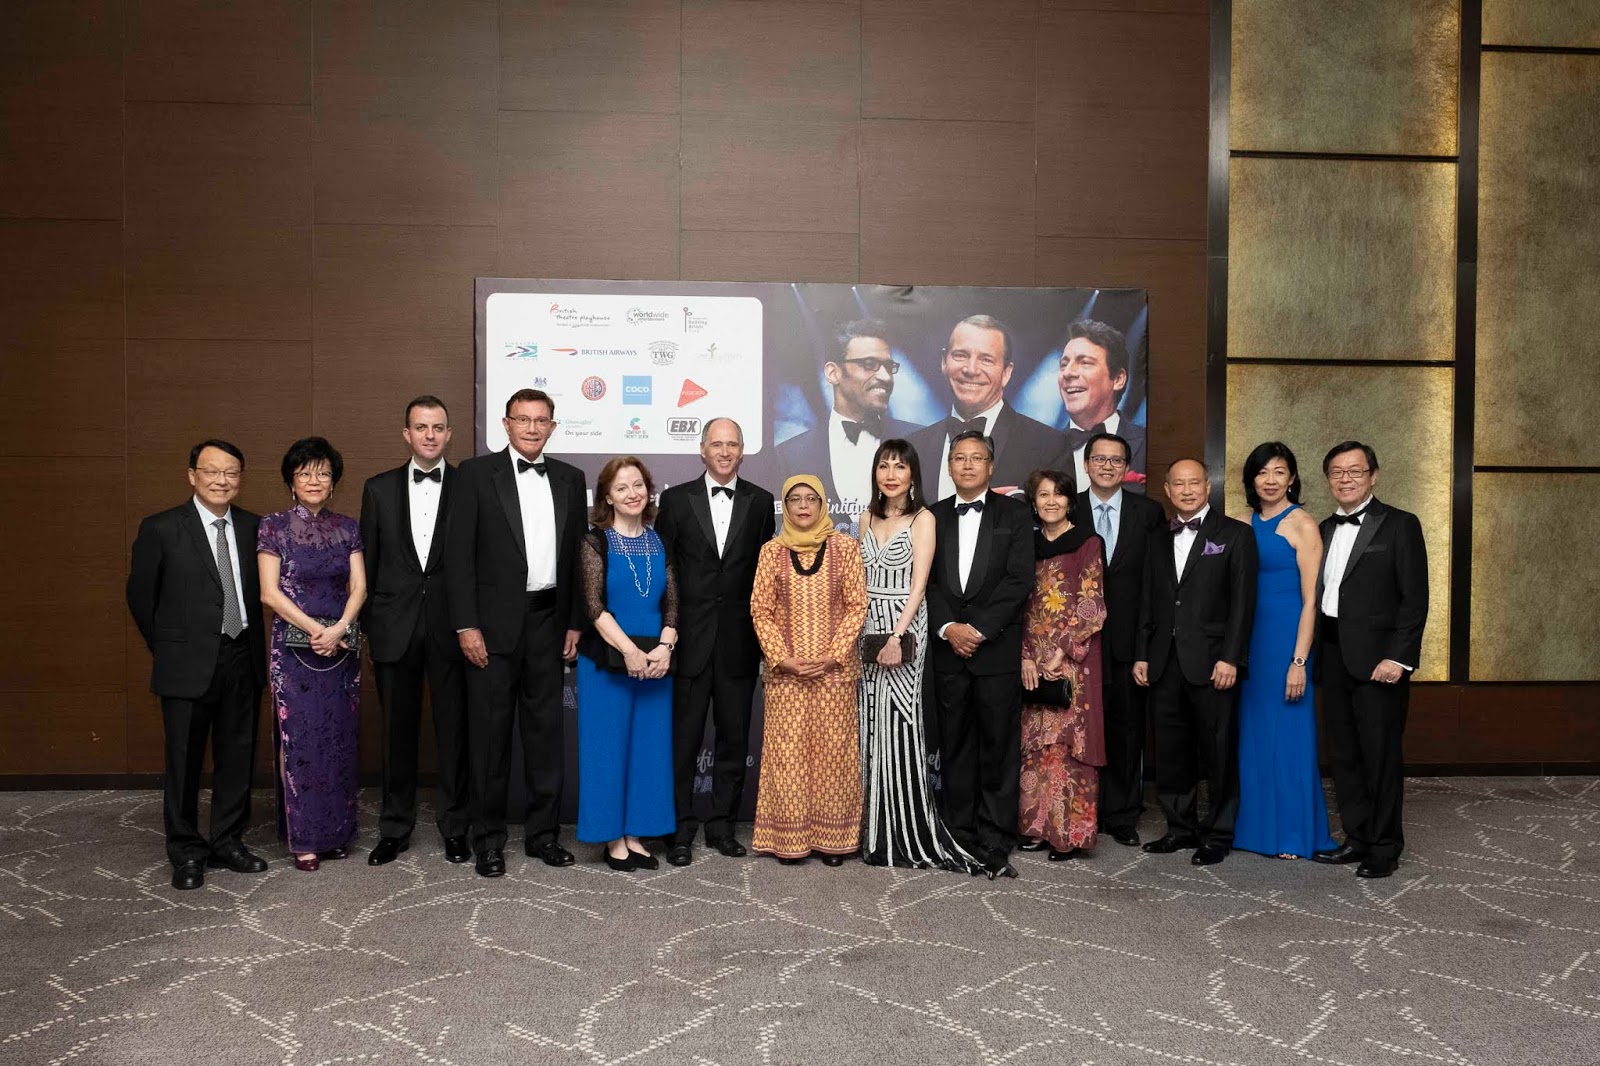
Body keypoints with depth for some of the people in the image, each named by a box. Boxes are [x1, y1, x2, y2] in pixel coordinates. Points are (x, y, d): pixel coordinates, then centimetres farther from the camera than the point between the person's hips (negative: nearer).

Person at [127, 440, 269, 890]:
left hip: (243, 660, 4)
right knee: (184, 761, 6)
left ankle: (228, 841, 26)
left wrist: (254, 645, 9)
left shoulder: (253, 527, 5)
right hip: (188, 664, -3)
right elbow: (140, 596, 2)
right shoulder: (161, 529, -6)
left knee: (238, 756, 11)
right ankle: (186, 852, 20)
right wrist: (167, 649, 7)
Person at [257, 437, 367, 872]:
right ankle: (304, 839, 9)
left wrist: (338, 628, -15)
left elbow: (358, 587, 1)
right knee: (299, 738, 0)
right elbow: (270, 593, -7)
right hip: (294, 648, -3)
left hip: (342, 647, 3)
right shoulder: (274, 526, 0)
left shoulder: (348, 528, 8)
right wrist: (315, 629, -15)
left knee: (340, 738, 7)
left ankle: (336, 832, 18)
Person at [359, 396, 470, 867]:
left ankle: (454, 826, 20)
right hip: (394, 628, 2)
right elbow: (367, 562, 8)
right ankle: (394, 828, 23)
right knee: (398, 731, 10)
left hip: (450, 628, -2)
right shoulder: (378, 488, 7)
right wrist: (364, 628, 5)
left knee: (453, 730, 6)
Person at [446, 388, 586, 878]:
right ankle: (488, 839, 14)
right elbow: (458, 553, -5)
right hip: (494, 622, -3)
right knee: (490, 730, 3)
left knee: (546, 727, 9)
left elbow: (577, 556, 12)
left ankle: (542, 833, 21)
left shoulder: (569, 479, 10)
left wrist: (575, 622, 7)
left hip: (548, 620, 4)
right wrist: (466, 625, -11)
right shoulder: (477, 473, -1)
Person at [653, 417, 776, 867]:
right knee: (684, 737, 2)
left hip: (739, 640, 2)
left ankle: (722, 825, 22)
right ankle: (681, 829, 13)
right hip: (690, 639, -2)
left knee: (734, 736, 9)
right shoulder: (676, 499, 2)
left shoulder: (760, 501, 6)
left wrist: (765, 635, 4)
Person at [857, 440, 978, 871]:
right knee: (873, 725, 6)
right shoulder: (869, 518, 13)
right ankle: (876, 830, 16)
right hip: (867, 626, 5)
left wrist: (897, 636, -21)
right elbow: (859, 579, 14)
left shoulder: (922, 518, -3)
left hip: (904, 627, -5)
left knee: (898, 722, -5)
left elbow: (918, 584, -12)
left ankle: (909, 834, 5)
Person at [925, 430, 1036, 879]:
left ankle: (995, 846, 8)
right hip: (948, 650, 2)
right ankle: (961, 839, 17)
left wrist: (979, 630, -12)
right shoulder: (934, 517, 11)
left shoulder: (1014, 514, 4)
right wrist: (948, 628, -10)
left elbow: (1019, 580, -5)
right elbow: (927, 580, 5)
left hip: (997, 650, -2)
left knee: (999, 749, 1)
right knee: (955, 749, 8)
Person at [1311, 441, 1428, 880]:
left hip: (1378, 660, -6)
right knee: (1342, 754, 11)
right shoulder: (1325, 529, 14)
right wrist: (1314, 654, 6)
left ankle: (1385, 848, 14)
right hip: (1334, 659, 6)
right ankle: (1357, 839, 23)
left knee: (1381, 756, 1)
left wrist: (1398, 658, -16)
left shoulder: (1400, 525, -4)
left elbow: (1415, 598, -9)